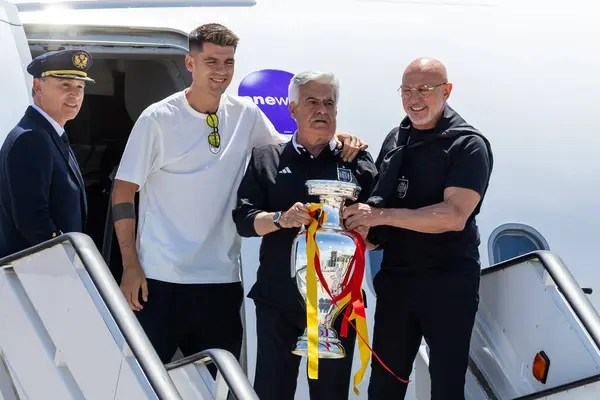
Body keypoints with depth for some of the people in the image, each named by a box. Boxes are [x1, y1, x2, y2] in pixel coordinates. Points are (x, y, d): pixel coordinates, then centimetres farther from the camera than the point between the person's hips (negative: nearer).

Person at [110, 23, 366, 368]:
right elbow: (123, 193, -4)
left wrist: (335, 139, -1)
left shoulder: (246, 114, 4)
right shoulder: (158, 119, -7)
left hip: (222, 278, 4)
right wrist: (130, 266, -10)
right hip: (161, 277, -4)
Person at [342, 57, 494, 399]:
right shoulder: (395, 139, 11)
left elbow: (455, 216, -21)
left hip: (448, 281, -6)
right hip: (396, 276, 6)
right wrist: (366, 230, -2)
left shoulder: (468, 145, -9)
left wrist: (381, 215, -24)